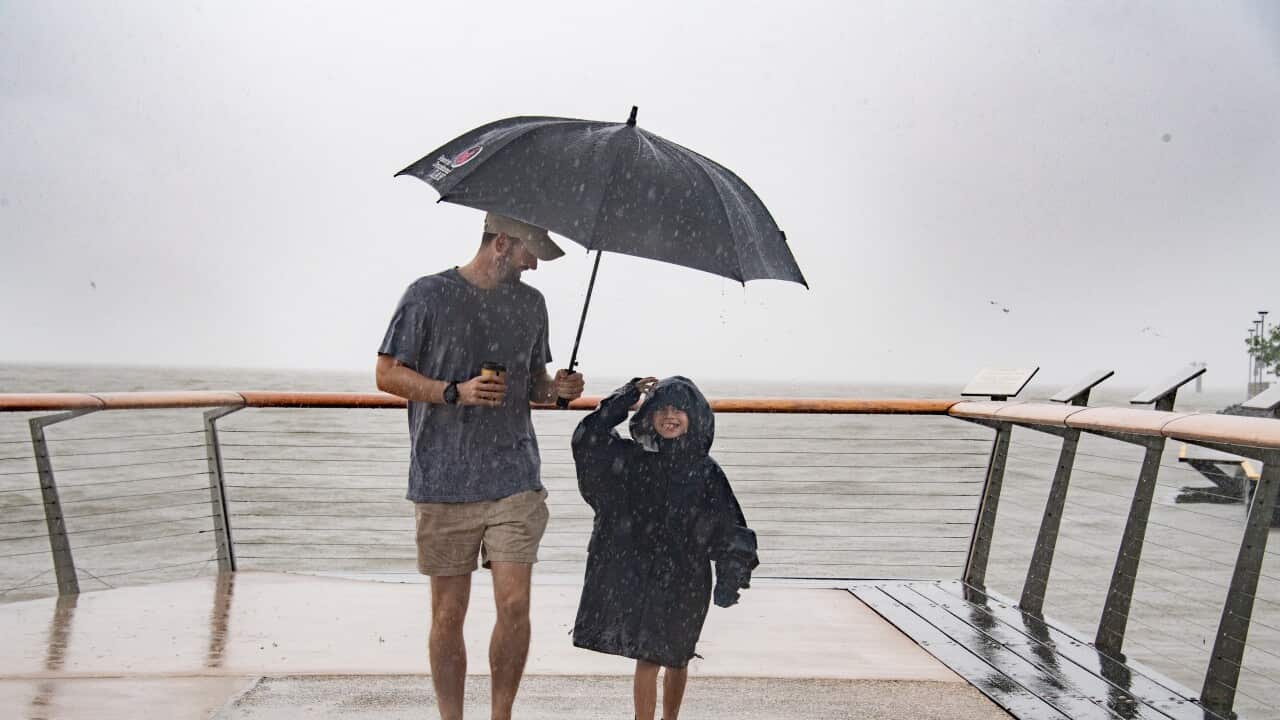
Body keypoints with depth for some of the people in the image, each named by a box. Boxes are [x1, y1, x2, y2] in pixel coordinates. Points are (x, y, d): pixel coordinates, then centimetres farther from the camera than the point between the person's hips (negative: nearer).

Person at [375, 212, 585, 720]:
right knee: (449, 613, 5)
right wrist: (455, 392, -15)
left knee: (514, 604, -3)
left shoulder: (531, 303, 14)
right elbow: (388, 375, -1)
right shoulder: (429, 296, -2)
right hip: (444, 482, -3)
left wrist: (556, 388, 0)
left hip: (514, 479, 3)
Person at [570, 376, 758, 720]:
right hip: (637, 575, 0)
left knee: (675, 657, 15)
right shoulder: (630, 458, -1)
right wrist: (626, 396, -9)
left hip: (682, 580, 0)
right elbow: (587, 437, -5)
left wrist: (730, 580, -7)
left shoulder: (706, 472, -5)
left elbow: (729, 530, -3)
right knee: (647, 659, 1)